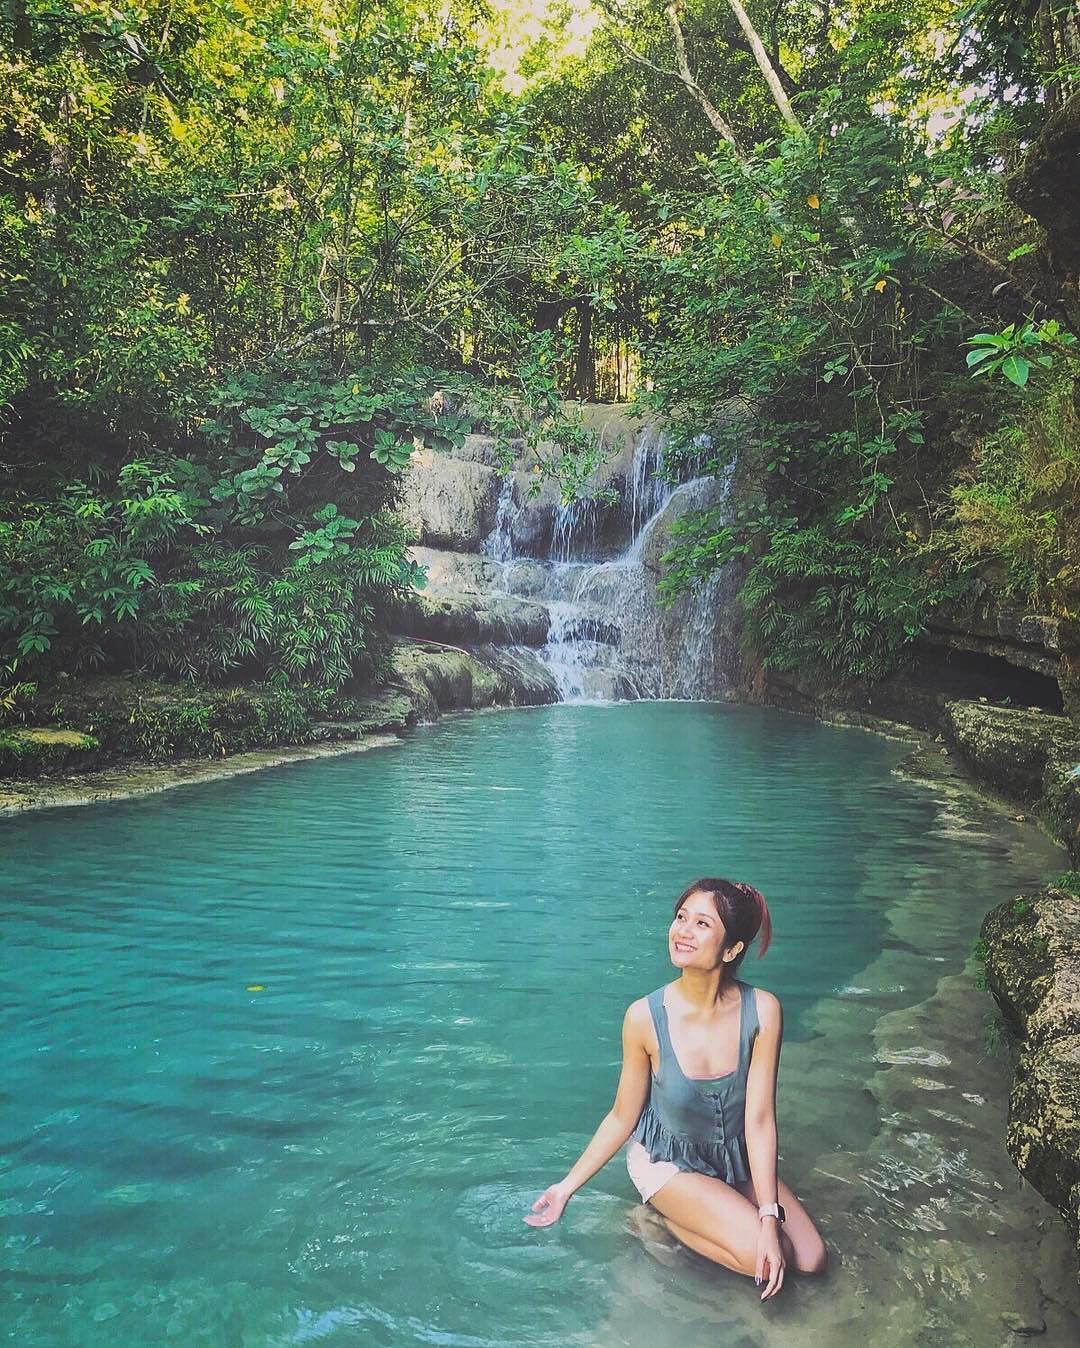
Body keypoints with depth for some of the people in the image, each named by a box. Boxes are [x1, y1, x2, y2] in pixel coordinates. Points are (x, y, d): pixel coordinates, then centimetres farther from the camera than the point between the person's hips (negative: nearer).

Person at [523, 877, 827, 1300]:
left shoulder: (762, 1011, -24)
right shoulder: (645, 1017, -27)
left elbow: (759, 1120, -20)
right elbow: (624, 1116, -12)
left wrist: (770, 1217, -25)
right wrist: (568, 1185, -7)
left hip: (737, 1157, 4)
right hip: (666, 1159, -3)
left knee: (811, 1260, -4)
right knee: (761, 1258, -21)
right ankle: (663, 1218, 4)